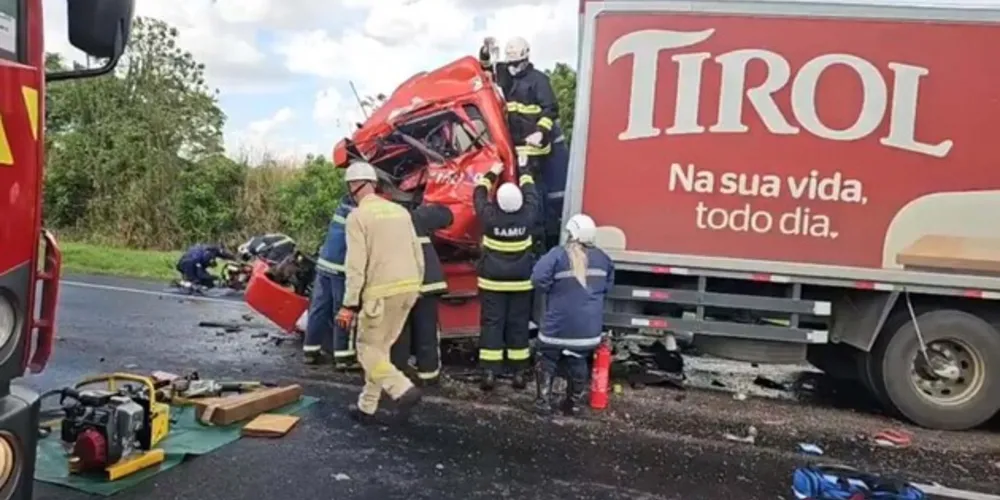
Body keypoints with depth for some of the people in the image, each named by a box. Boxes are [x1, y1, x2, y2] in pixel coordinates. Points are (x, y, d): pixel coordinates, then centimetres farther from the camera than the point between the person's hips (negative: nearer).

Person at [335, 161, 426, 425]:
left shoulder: (358, 216, -8)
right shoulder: (400, 211, 12)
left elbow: (356, 264, -14)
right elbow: (418, 253, 13)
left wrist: (349, 304, -10)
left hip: (382, 292, -7)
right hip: (408, 287, 7)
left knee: (369, 349, 7)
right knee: (380, 348, 16)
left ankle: (403, 389, -9)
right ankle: (367, 407, 22)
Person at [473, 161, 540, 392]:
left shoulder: (490, 216, -13)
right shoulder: (527, 216, -11)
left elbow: (479, 195, 5)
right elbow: (531, 195, 9)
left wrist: (492, 174, 20)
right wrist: (524, 173, 25)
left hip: (493, 281, -1)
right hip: (521, 281, 1)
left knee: (491, 324, 2)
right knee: (518, 325, 7)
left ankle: (489, 373, -1)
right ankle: (519, 374, 11)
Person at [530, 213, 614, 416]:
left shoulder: (558, 255, -16)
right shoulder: (601, 258, 1)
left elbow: (538, 279, -22)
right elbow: (607, 286, 14)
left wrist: (553, 290, -3)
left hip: (559, 323, -4)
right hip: (587, 325, 4)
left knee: (547, 361, 12)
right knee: (578, 363, 18)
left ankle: (543, 401, 14)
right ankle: (574, 403, 26)